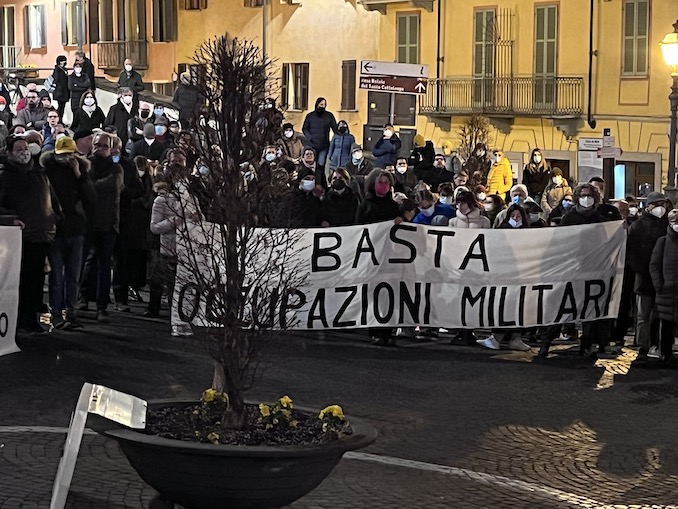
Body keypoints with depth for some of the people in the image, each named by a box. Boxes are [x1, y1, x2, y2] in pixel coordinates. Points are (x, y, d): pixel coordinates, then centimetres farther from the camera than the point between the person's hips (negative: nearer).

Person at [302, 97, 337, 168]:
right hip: (312, 145, 0)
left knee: (321, 164, -8)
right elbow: (304, 129, 9)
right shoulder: (310, 116, 6)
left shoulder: (329, 116, 7)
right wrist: (309, 137, -8)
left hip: (324, 146, 0)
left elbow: (335, 128, 9)